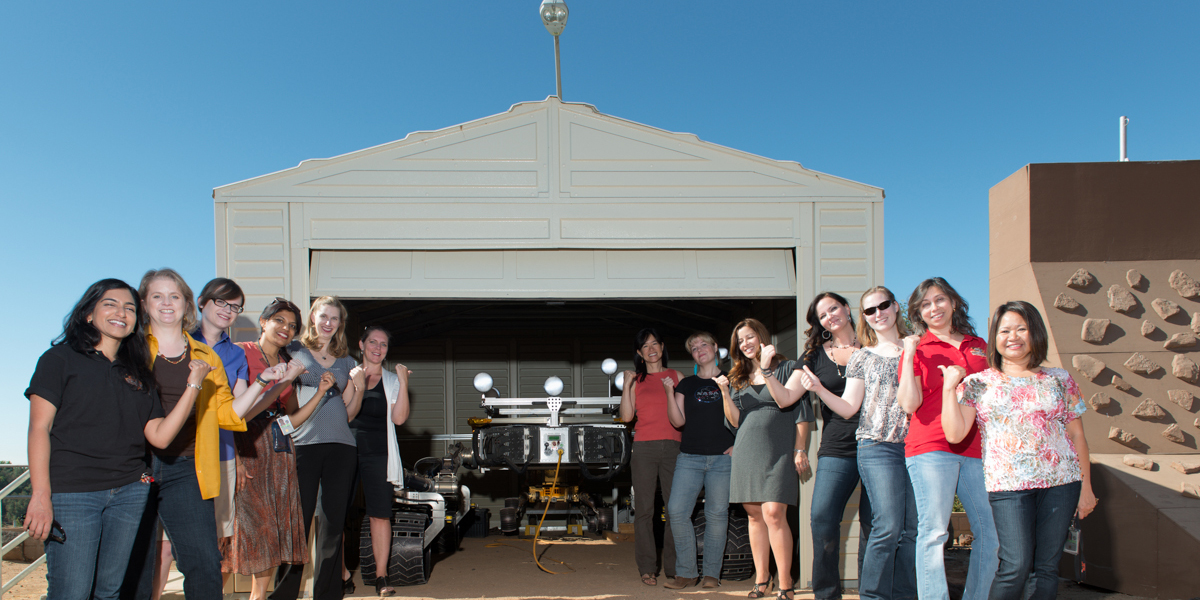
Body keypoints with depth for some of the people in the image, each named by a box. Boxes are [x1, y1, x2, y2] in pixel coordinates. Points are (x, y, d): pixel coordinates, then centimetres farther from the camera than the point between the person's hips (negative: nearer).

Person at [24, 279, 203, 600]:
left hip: (129, 492, 4)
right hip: (72, 493, -4)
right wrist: (41, 495, -13)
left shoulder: (138, 374, 16)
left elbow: (160, 436, 6)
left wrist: (193, 384, -2)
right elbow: (39, 428, -4)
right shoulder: (61, 358, 3)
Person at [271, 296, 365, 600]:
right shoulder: (294, 352, 9)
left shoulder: (347, 362, 18)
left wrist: (357, 386, 0)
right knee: (298, 520, -5)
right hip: (303, 445, -3)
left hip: (341, 446, 3)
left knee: (334, 521, 5)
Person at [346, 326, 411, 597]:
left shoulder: (392, 380, 11)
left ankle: (380, 575, 5)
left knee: (380, 514, -2)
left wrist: (403, 384, -10)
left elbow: (399, 418, -1)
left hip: (377, 455, 0)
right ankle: (340, 572, 13)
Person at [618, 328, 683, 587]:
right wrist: (626, 385, 0)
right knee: (644, 509, -1)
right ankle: (647, 568, 7)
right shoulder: (636, 380, 12)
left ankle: (673, 568, 6)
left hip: (672, 447, 0)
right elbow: (627, 416, 2)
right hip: (644, 448, 0)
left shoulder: (676, 376, 13)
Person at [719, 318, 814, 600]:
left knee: (773, 513, -14)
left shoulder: (788, 368, 3)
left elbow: (786, 400, -6)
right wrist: (725, 393, 0)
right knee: (755, 514, 6)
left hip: (778, 450, -5)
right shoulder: (738, 377, 17)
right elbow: (736, 420, 12)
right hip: (747, 452, 5)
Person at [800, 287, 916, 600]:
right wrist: (819, 389, -9)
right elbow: (848, 408, 5)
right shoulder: (862, 357, 9)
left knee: (912, 529, 2)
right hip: (878, 448, -2)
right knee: (888, 527, -12)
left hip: (915, 446, 2)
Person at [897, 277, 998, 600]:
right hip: (931, 446, -4)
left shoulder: (978, 346, 17)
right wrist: (910, 355, -9)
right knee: (933, 532, -5)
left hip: (976, 448, 4)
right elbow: (909, 404, -7)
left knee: (991, 531, 4)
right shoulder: (917, 349, 5)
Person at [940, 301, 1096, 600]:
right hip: (1008, 484, -2)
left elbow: (1077, 435, 13)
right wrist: (949, 387, -7)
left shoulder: (1059, 380, 11)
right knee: (1016, 566, -11)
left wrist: (1086, 487, 10)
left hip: (1061, 482, 2)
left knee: (1046, 568, 4)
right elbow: (955, 433, -4)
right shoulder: (977, 383, 6)